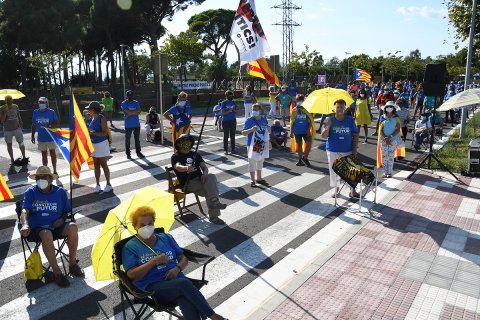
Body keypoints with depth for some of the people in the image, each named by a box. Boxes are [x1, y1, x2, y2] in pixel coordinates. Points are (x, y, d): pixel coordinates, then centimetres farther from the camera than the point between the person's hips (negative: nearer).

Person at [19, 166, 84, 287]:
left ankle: (72, 264, -13)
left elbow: (67, 211, 17)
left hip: (56, 226, 2)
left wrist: (62, 219, -7)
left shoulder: (60, 192, 8)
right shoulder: (30, 192, 3)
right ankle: (57, 273, -25)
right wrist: (25, 224, -32)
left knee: (73, 227, -30)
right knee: (47, 235, -38)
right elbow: (24, 211, -11)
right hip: (37, 228, -2)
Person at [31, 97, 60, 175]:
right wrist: (33, 135, 9)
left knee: (52, 153, 4)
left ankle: (55, 170, 13)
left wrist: (49, 125, -22)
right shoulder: (35, 112, 3)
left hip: (51, 137, -3)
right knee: (44, 154, 11)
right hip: (41, 138, 3)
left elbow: (57, 122, -4)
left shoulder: (51, 112, -7)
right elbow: (34, 125, 10)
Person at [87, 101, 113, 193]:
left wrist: (93, 133, -22)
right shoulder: (92, 119, 9)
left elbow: (104, 133, -18)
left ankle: (108, 184, 12)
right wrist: (88, 131, 3)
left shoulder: (102, 119, -13)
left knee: (103, 164, 1)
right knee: (96, 165, 10)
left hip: (101, 144, -7)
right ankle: (97, 185, 18)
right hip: (93, 144, 7)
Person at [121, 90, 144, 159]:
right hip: (128, 125, -3)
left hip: (136, 124, 3)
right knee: (127, 139, 4)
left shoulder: (136, 103, 8)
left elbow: (139, 112, -6)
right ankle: (128, 153, 13)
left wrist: (129, 114, -14)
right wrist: (136, 111, -8)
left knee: (137, 139, 9)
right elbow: (128, 112, -17)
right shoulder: (124, 103, -3)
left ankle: (138, 152, 17)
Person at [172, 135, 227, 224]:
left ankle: (214, 202, -38)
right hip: (187, 183, -4)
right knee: (209, 191, -28)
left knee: (211, 177, -30)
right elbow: (178, 167, -17)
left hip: (199, 179, 4)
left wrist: (205, 174, -12)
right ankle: (213, 216, -26)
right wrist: (187, 168, -41)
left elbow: (204, 166, 13)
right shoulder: (175, 156, 6)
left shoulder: (195, 154, 22)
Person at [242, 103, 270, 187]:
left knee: (260, 162, 18)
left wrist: (268, 129, -9)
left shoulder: (264, 120, 4)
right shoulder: (249, 120, -11)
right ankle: (253, 180, 12)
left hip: (263, 145, 6)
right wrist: (251, 130, -31)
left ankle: (259, 178, 33)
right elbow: (243, 133, -13)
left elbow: (268, 131, 15)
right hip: (253, 145, -5)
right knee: (252, 162, 1)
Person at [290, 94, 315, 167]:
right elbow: (292, 122, 6)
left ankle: (305, 158, 4)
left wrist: (309, 129, -12)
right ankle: (300, 159, 21)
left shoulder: (307, 109, -2)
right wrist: (291, 132, 4)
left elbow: (310, 120, -1)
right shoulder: (294, 110, 1)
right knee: (299, 145, 10)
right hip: (297, 131, 1)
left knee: (308, 143, -11)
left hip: (306, 131, -1)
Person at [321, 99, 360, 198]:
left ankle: (352, 190, 16)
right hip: (333, 151, 0)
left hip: (348, 151, 0)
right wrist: (328, 126, -23)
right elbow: (324, 136, -6)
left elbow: (355, 135, 2)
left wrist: (354, 149, -5)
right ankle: (336, 189, 27)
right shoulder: (330, 120, -4)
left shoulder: (350, 120, -2)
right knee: (334, 170, 9)